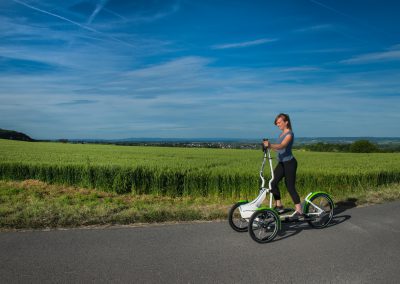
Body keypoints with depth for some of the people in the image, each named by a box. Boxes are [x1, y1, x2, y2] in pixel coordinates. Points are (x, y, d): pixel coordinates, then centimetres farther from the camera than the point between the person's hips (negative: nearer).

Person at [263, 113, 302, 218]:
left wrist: (270, 145, -48)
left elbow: (282, 146, -31)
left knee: (290, 187, -4)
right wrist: (269, 146, -1)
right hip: (281, 163, 8)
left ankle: (299, 211, 6)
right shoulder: (281, 134, 13)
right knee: (273, 182, 0)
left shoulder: (289, 134, -14)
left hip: (289, 163, -8)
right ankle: (279, 206, 13)